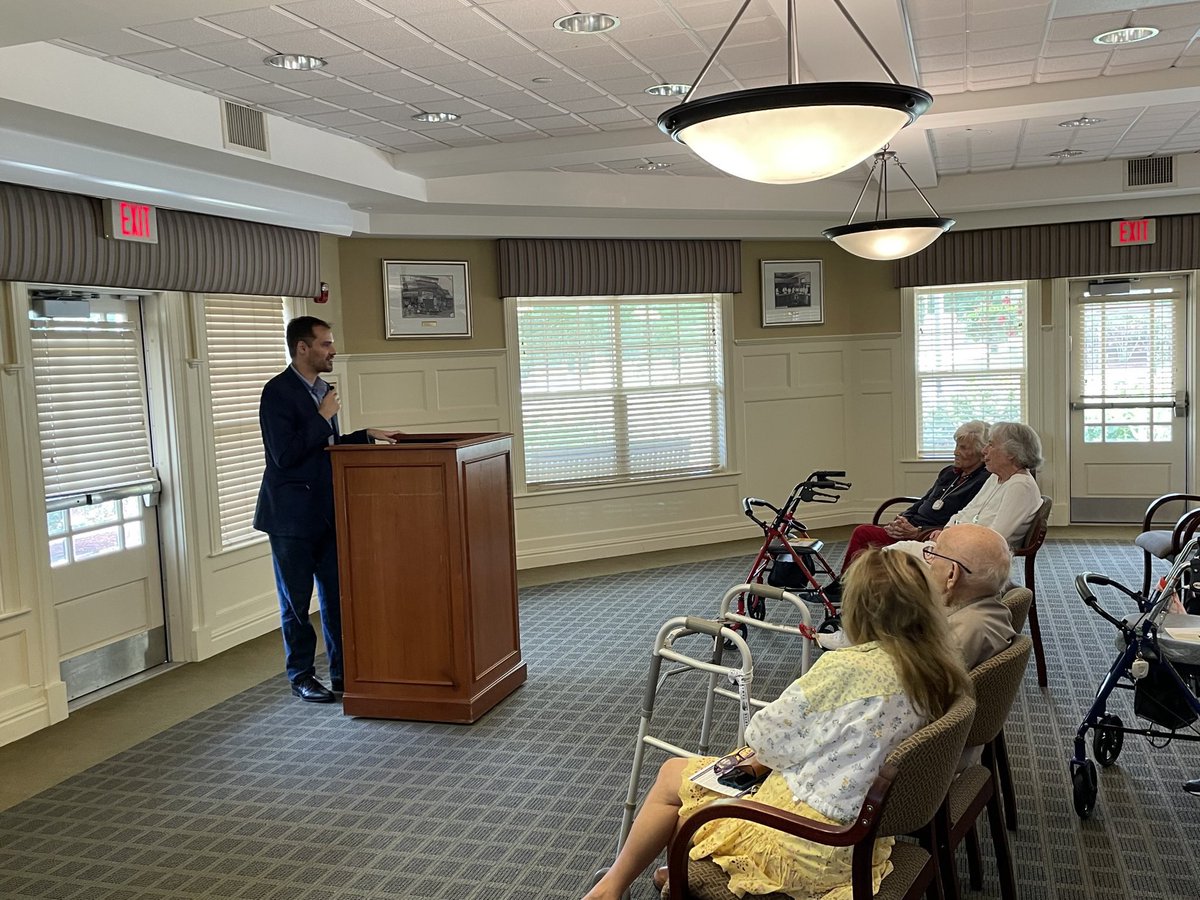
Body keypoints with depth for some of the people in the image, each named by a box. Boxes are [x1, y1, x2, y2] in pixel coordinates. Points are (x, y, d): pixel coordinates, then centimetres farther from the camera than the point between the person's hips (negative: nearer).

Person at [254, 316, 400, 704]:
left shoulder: (322, 389, 11)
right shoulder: (278, 391, -14)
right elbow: (284, 454, -21)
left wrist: (367, 435, 8)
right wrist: (322, 418, -18)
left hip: (326, 511, 7)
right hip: (292, 515, -7)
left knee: (337, 595, 11)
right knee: (296, 601, 5)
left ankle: (343, 670, 21)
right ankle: (301, 676, 18)